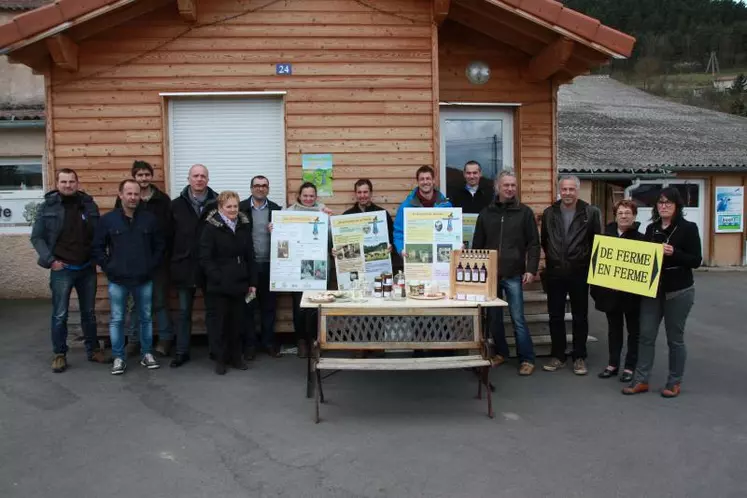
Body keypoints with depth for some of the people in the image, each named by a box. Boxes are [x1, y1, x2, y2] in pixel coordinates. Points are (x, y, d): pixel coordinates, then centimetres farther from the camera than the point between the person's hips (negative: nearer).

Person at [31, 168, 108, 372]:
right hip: (62, 269, -2)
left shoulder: (89, 205, 3)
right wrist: (50, 260, -11)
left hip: (87, 268, 2)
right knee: (60, 315, 4)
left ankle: (93, 349, 25)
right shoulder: (47, 206, -2)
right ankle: (59, 354, 17)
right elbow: (36, 237, -2)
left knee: (89, 312, 13)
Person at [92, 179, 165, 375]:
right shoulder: (108, 219, -3)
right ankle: (118, 357, 17)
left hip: (144, 280, 1)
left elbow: (160, 245, 8)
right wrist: (108, 267, -5)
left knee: (146, 318, 11)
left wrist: (152, 265, 0)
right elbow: (97, 248, 2)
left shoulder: (150, 218, 1)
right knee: (117, 320, 5)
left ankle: (146, 354, 24)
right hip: (117, 280, -1)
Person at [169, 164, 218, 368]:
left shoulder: (218, 203, -4)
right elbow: (169, 236, 4)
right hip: (184, 267, 2)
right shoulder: (176, 205, 3)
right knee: (184, 311, 12)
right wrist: (170, 263, 0)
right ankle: (182, 351, 22)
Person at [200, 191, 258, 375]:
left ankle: (236, 356, 24)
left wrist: (252, 282, 5)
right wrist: (219, 279, -18)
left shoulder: (244, 225, 8)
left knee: (237, 321, 10)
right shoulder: (211, 227, -6)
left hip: (240, 284, 4)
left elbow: (250, 256, 10)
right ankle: (220, 359, 17)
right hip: (218, 285, -4)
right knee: (218, 322, 4)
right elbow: (205, 258, -11)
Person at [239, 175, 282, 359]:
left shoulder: (276, 209, 6)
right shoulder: (241, 208, -1)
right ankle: (249, 343, 16)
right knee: (248, 306, 6)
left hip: (269, 264, 2)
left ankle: (268, 342, 20)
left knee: (269, 305, 9)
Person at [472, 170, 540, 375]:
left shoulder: (525, 212, 2)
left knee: (518, 318, -2)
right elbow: (477, 245, 10)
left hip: (514, 275, -3)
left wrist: (531, 269, -9)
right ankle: (501, 352, 25)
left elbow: (533, 244, 0)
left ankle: (526, 359, 7)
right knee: (494, 317, 11)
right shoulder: (486, 213, 8)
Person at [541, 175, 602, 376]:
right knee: (555, 316, 8)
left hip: (579, 273, -2)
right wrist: (553, 259, 12)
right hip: (554, 273, 2)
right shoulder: (549, 213, 4)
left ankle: (579, 357, 17)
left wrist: (586, 261, 0)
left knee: (580, 317, 7)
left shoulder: (591, 213, -5)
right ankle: (557, 356, 19)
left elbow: (598, 242, 0)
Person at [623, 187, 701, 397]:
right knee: (646, 336, 5)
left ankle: (675, 383, 19)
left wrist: (674, 253, -25)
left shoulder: (688, 228, -7)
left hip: (678, 292, -4)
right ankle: (641, 380, 12)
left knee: (675, 338, 6)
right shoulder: (651, 229, 8)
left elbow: (696, 260, -11)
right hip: (651, 291, 5)